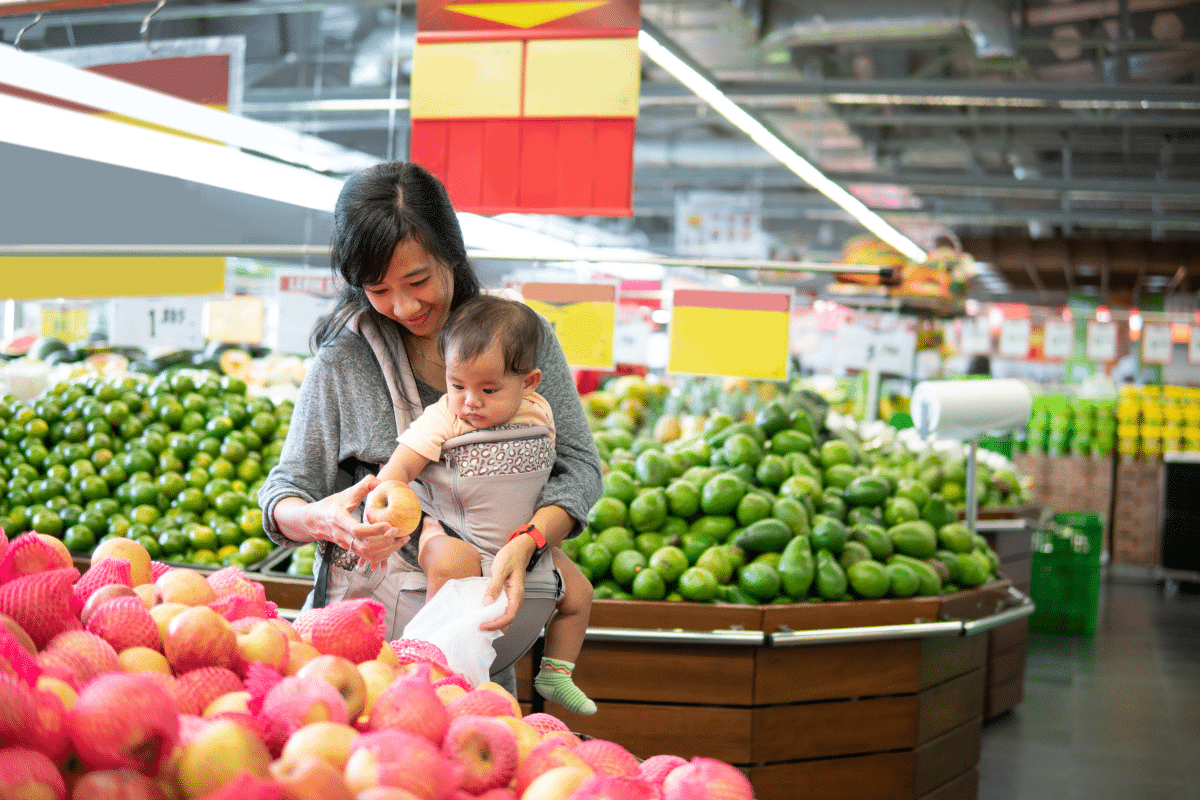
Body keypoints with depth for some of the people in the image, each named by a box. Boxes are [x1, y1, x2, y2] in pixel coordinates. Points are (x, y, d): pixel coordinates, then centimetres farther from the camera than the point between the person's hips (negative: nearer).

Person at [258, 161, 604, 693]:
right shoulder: (344, 356, 2)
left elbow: (578, 466, 3)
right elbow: (286, 491, 5)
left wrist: (524, 544, -17)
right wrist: (321, 520, -19)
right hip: (366, 623, 0)